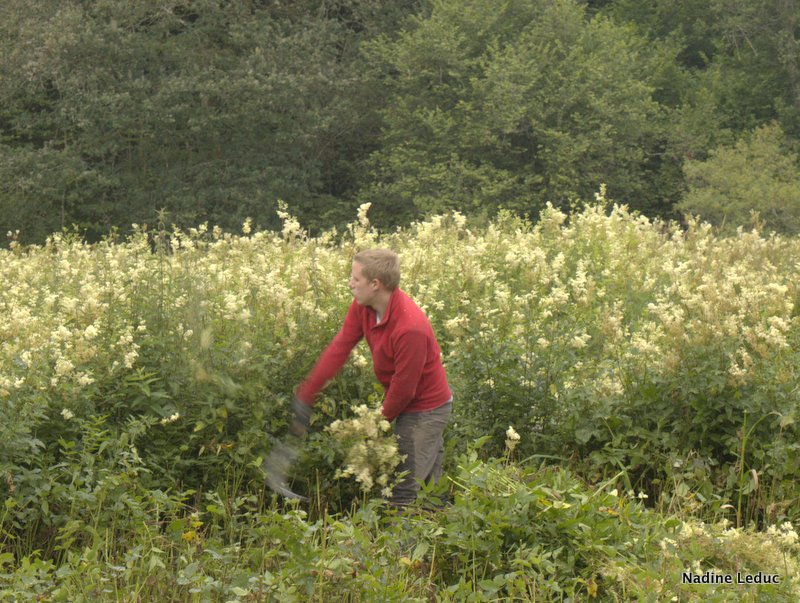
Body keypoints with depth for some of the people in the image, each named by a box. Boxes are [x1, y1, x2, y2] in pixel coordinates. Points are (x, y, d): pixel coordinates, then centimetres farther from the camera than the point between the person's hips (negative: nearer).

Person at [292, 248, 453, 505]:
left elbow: (403, 388, -24)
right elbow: (339, 348, -6)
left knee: (403, 491, -5)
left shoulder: (411, 328, -34)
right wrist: (304, 396, -8)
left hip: (425, 410, -8)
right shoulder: (363, 307, -9)